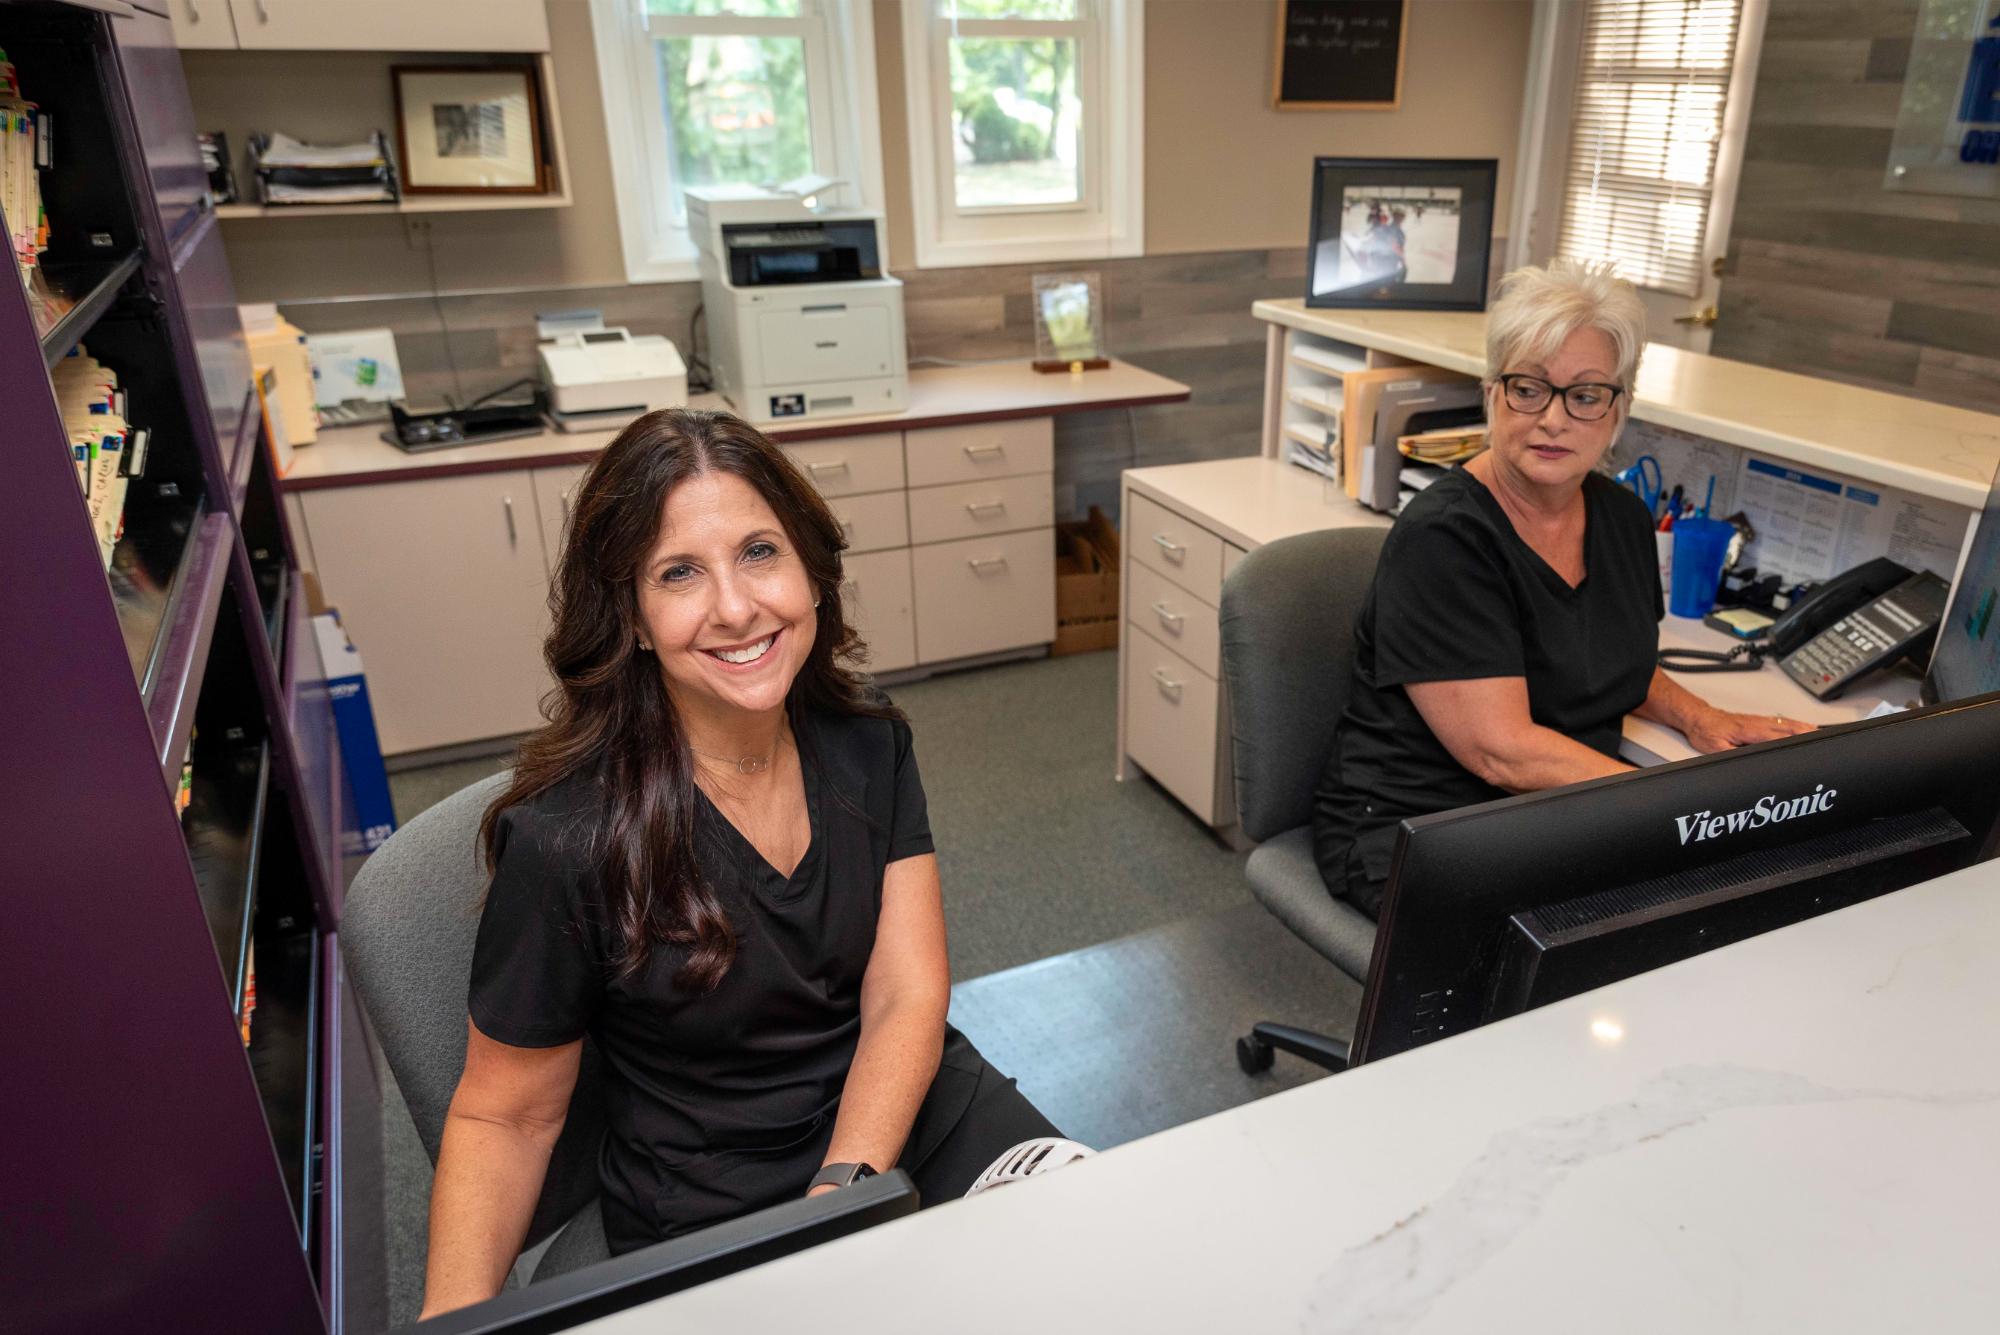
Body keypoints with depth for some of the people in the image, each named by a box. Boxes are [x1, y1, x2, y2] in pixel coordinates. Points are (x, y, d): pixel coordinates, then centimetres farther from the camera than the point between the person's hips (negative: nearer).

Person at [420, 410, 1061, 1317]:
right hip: (714, 1219, -4)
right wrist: (454, 1312, -21)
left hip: (906, 1107, 4)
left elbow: (907, 998, -8)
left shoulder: (867, 744, -6)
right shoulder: (566, 841, -19)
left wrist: (842, 1197, -23)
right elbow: (504, 1114, -7)